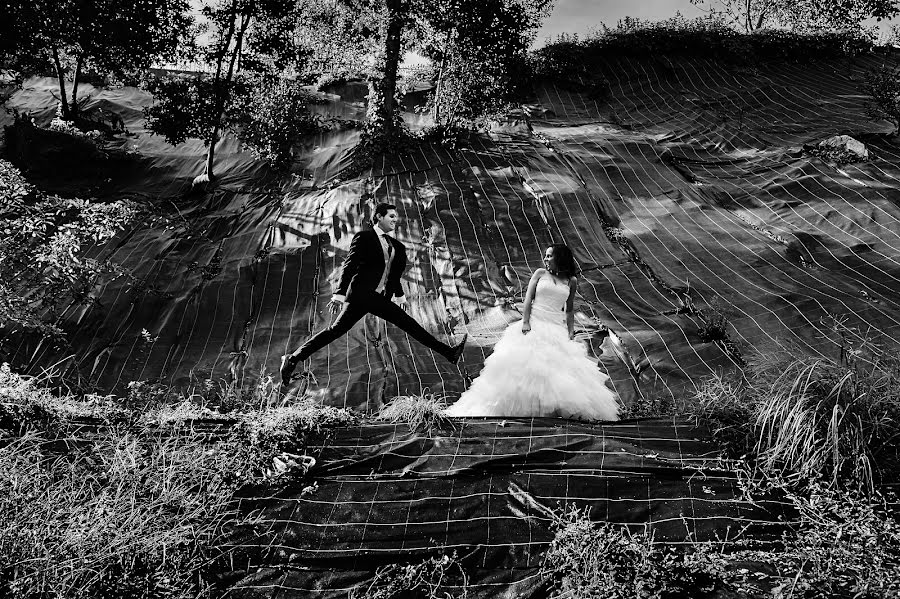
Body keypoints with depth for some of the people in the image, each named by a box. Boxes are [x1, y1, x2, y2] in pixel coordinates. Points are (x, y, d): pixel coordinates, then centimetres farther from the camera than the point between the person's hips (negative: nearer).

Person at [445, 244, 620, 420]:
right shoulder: (540, 273, 8)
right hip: (534, 324, -1)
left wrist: (571, 332, 6)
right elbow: (528, 299, 0)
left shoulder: (571, 281, 12)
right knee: (526, 362, -13)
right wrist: (525, 322, -12)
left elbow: (570, 309, 16)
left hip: (557, 328, 2)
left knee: (560, 365, -12)